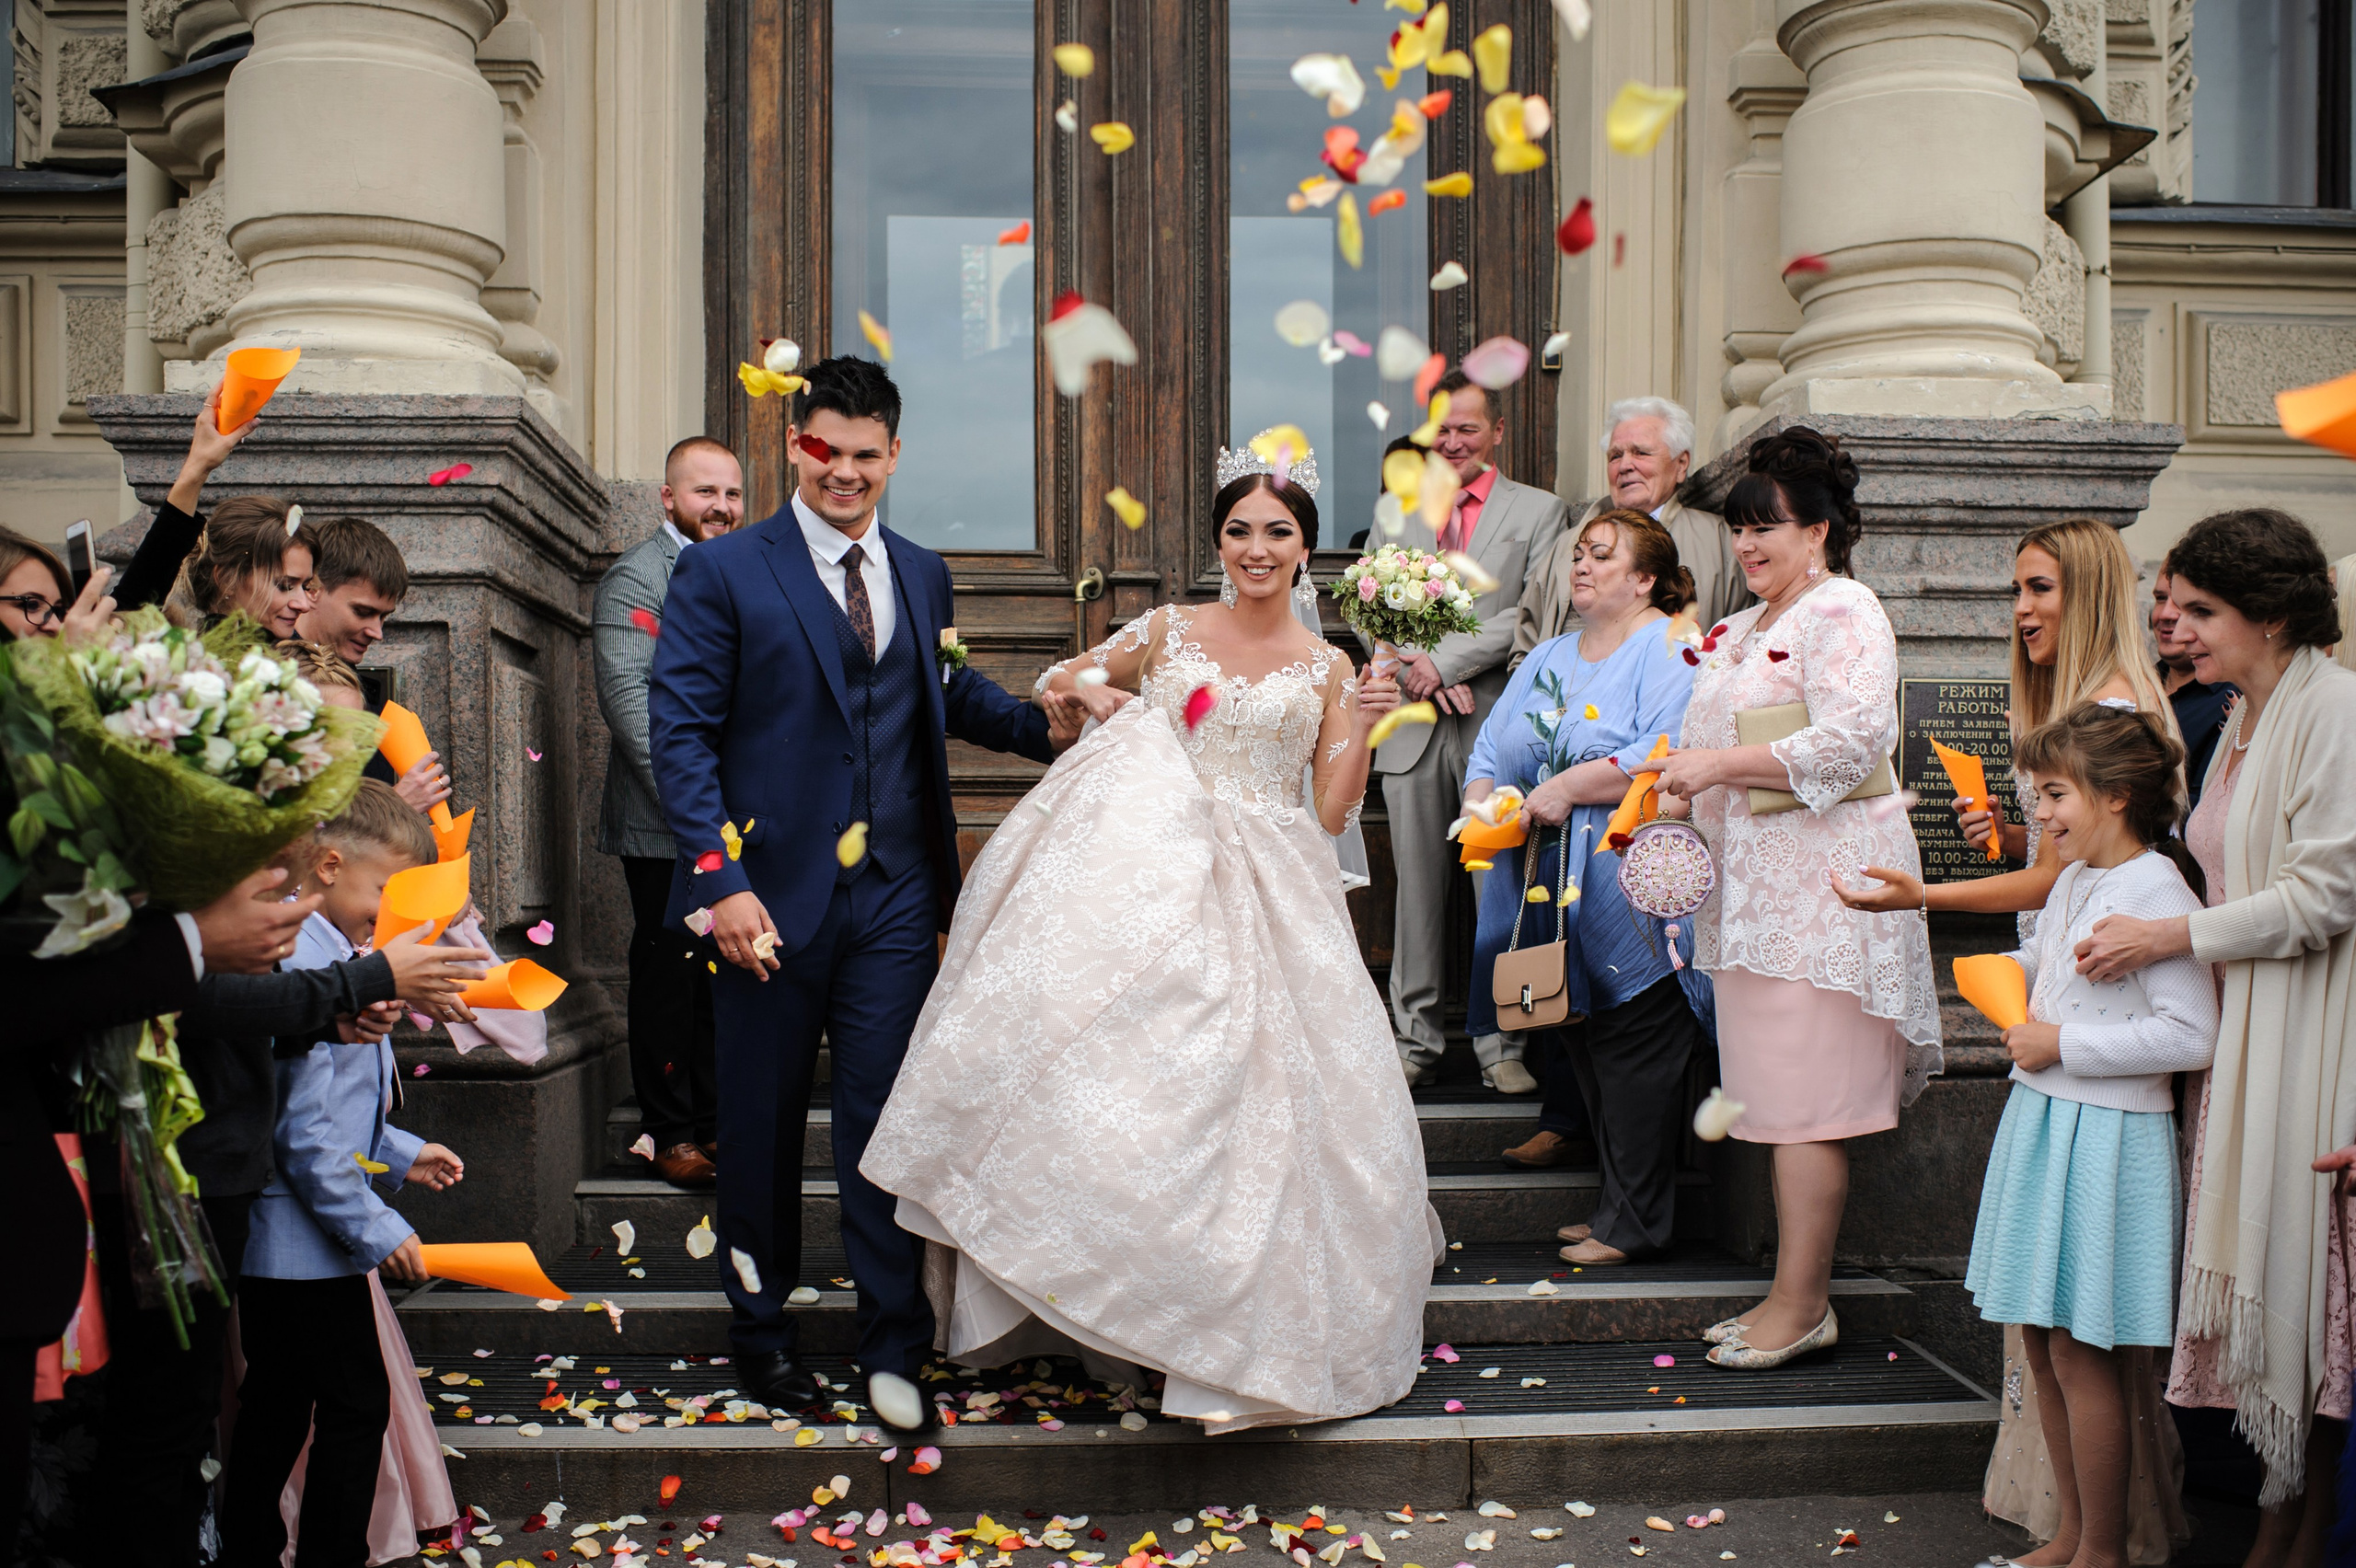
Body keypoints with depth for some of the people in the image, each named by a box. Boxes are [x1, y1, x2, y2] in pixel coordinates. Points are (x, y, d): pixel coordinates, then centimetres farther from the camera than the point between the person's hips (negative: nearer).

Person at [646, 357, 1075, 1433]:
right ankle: (760, 1327, 30)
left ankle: (893, 1351, 14)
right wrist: (719, 880, -18)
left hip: (893, 897, 3)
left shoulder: (922, 574, 11)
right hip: (768, 895, -2)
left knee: (885, 1120, 3)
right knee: (762, 1121, 11)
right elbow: (679, 735, -9)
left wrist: (1045, 726, 0)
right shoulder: (722, 572, -4)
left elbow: (948, 694, 19)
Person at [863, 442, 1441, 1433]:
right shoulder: (1167, 633, 9)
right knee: (1133, 1070, -14)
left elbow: (1331, 813, 6)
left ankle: (1260, 1326, 11)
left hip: (1269, 899, 0)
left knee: (1261, 1097, -3)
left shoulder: (1328, 669, 9)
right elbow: (1058, 680, 22)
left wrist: (1363, 729, -7)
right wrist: (1092, 690, 1)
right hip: (1155, 881, 0)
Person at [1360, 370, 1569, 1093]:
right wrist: (1425, 676, -8)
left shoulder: (1537, 511, 6)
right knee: (1418, 891, 6)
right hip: (1413, 730, 3)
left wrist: (1446, 660, -12)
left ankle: (1501, 1045, 5)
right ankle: (1417, 1040, 14)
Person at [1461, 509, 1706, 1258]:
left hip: (1630, 895, -7)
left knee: (1632, 1049, -5)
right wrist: (1481, 807, -2)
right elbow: (1490, 753, 18)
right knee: (1579, 1047, 9)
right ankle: (1618, 1206, 18)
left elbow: (1667, 757, -19)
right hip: (1550, 890, 8)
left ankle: (1632, 1223, 2)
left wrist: (1569, 788, -19)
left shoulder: (1671, 650, -4)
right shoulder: (1547, 659, 21)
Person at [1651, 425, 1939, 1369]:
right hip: (1754, 884, 9)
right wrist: (1683, 791, 8)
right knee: (1776, 1096, 10)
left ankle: (1800, 1306, -1)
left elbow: (1853, 741, -20)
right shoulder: (1745, 628, 21)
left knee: (1802, 1101, -7)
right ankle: (1796, 1297, 16)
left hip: (1819, 883, -9)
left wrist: (1719, 765, -17)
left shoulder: (1843, 613, -8)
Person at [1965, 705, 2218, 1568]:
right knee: (2041, 1343, 14)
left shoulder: (2155, 890, -16)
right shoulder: (2072, 883, 11)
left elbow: (2191, 1035, -23)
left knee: (2081, 1353, -1)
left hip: (2106, 1139, -9)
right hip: (2041, 1122, 9)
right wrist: (2011, 973, 9)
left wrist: (2063, 1045, -18)